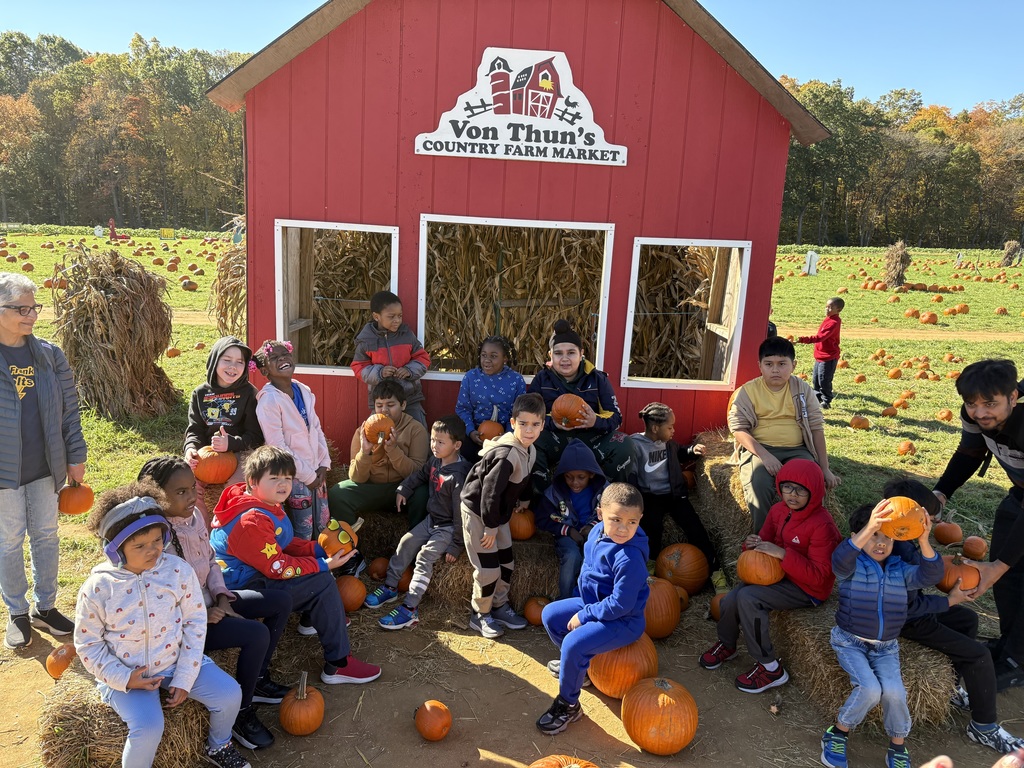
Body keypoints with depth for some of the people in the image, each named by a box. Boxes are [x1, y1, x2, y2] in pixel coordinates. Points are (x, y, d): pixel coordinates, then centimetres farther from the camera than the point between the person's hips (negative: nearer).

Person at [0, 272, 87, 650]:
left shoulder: (50, 355, 0)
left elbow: (69, 409, 4)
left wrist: (75, 457, 4)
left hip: (46, 467, 3)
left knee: (46, 535, 14)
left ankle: (45, 607, 30)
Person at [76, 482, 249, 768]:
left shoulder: (178, 570, -11)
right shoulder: (97, 588, -14)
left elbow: (195, 621, -5)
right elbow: (88, 645, -4)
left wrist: (184, 678, -8)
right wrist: (123, 679, -14)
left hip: (175, 661, 3)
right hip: (126, 674, -2)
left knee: (230, 694, -10)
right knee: (148, 727, -27)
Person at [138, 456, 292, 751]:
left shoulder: (194, 515, -3)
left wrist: (222, 597, -4)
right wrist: (202, 615, -22)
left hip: (209, 601, 9)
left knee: (281, 601, 4)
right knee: (257, 634, -24)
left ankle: (258, 679, 20)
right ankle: (240, 714, 0)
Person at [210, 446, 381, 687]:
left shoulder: (266, 504, 4)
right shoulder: (252, 521, -28)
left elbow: (285, 543, 11)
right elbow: (278, 567, -24)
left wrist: (320, 549, -3)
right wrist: (324, 565, -19)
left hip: (258, 575, 11)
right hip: (243, 590, -11)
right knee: (322, 583, -18)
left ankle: (318, 618, 23)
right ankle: (338, 665, -11)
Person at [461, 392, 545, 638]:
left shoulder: (531, 451, -2)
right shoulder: (506, 454, -30)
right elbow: (490, 493, -28)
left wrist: (520, 502, 18)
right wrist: (491, 526, -22)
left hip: (499, 513, 8)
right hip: (478, 512, -8)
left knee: (507, 564, 13)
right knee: (488, 569, -4)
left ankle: (499, 606, 33)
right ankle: (480, 615, 16)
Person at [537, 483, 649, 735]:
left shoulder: (629, 559, -33)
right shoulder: (598, 531, -8)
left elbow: (621, 604, -29)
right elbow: (588, 567, 12)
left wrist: (584, 615, -19)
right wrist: (583, 601, 7)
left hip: (623, 620, -9)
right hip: (594, 602, 9)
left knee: (574, 644, -25)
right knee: (550, 615, 11)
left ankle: (568, 706, -1)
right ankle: (578, 664, 34)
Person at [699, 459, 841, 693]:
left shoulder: (822, 525, -23)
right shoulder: (779, 510, -2)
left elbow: (818, 576, -26)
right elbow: (767, 540, 11)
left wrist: (782, 554, -33)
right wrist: (753, 544, -13)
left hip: (808, 589, -7)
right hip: (781, 575, 7)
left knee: (747, 598, -26)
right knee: (730, 600, -12)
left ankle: (771, 669, -11)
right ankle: (726, 645, 21)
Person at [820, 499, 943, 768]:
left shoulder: (900, 569, 2)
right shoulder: (852, 566, -11)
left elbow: (929, 576, -16)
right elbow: (839, 560, -37)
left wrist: (924, 542, -35)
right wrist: (869, 529, -52)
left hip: (886, 646, 3)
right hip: (850, 641, -3)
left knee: (894, 691, -21)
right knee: (870, 688, -24)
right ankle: (837, 734, 0)